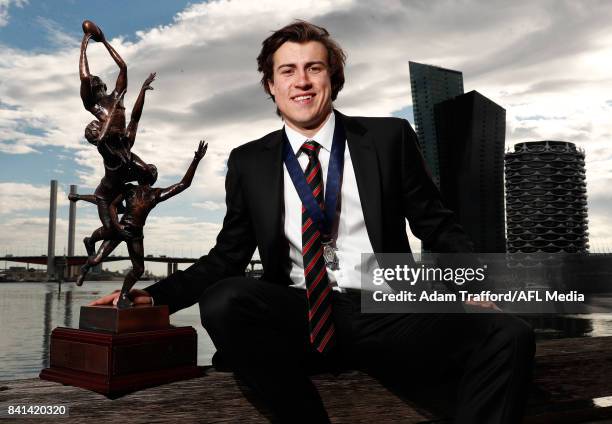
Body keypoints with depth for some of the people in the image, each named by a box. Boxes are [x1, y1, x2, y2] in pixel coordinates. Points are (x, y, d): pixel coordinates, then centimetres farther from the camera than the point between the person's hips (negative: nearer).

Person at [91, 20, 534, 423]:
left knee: (508, 336, -26)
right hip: (298, 319, 1)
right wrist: (154, 296, -2)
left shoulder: (389, 137, 6)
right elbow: (226, 258, 12)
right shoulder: (249, 162, 9)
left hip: (383, 312, 0)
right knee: (224, 300, -31)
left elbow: (437, 225, 10)